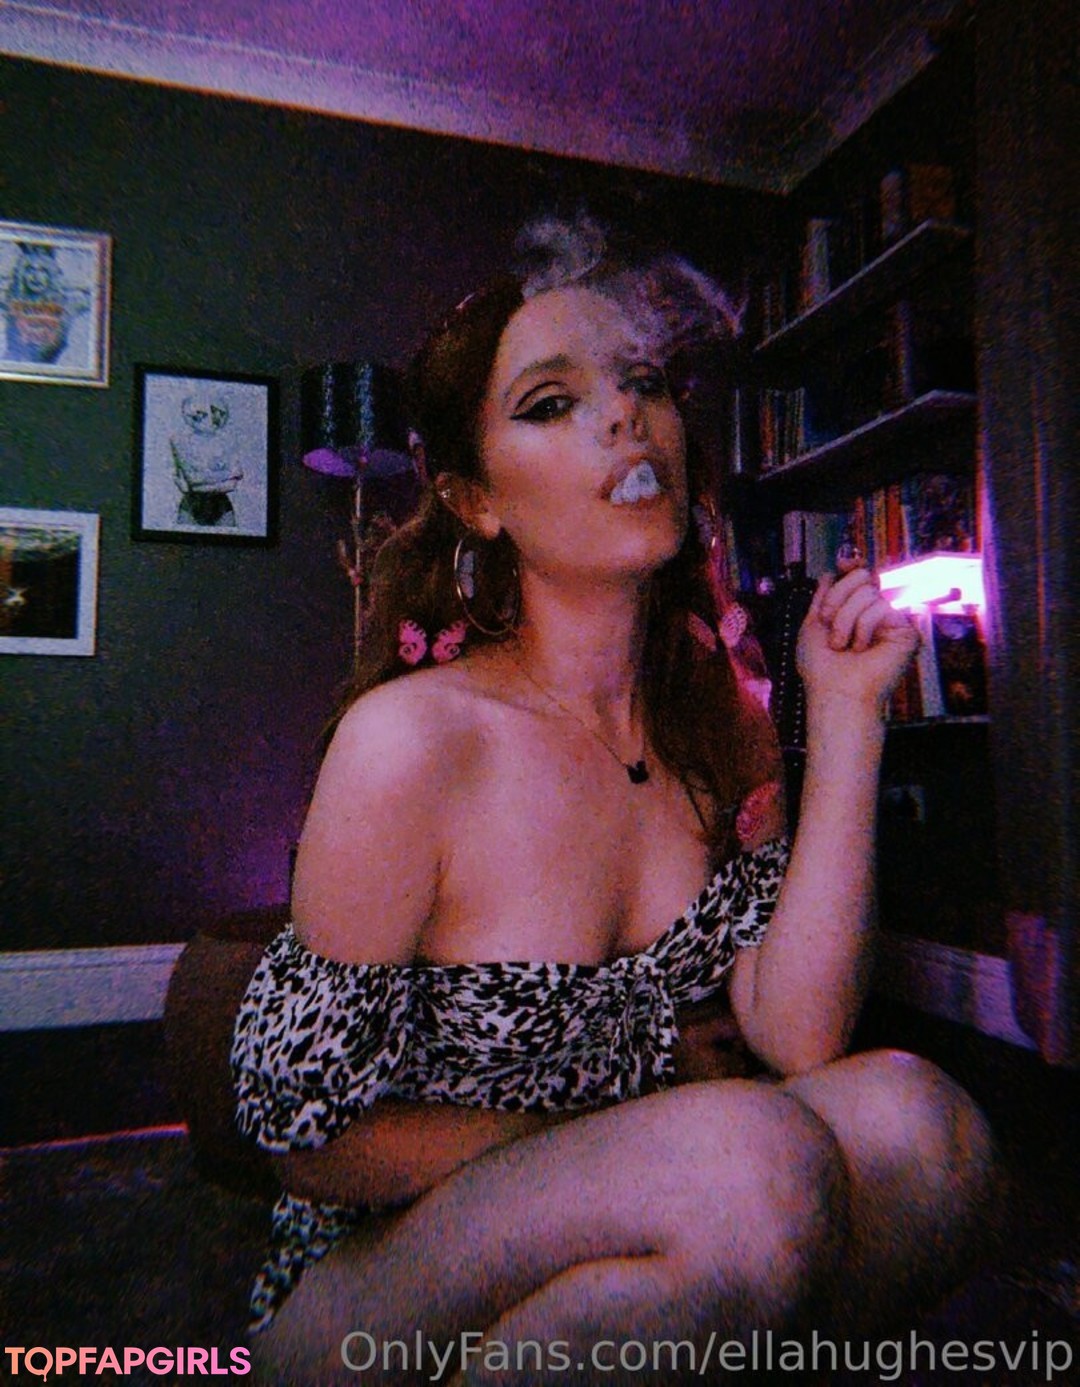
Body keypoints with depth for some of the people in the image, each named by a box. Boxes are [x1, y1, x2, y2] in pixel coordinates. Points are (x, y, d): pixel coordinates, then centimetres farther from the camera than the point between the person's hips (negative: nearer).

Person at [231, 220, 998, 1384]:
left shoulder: (721, 719, -3)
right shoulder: (409, 740, -21)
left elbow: (797, 1039, -11)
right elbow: (309, 1135, -13)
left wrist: (846, 713, -15)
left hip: (638, 1257, 5)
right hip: (387, 1281, -4)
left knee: (910, 1119, -23)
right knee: (758, 1171, -31)